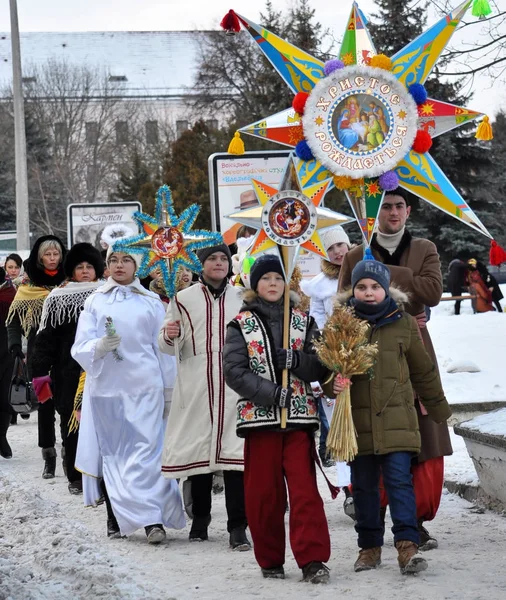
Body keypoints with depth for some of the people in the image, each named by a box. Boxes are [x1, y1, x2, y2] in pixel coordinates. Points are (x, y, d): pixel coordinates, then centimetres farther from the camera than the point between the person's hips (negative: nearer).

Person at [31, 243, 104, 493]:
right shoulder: (58, 299, 6)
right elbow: (45, 338, 3)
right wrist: (40, 372, -4)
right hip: (68, 374, 0)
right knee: (71, 425, 3)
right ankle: (75, 477, 13)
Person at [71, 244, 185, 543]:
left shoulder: (151, 302, 10)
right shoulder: (95, 302, 10)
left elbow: (163, 348, 11)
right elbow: (81, 347, 3)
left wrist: (169, 389, 8)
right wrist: (100, 346, -19)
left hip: (144, 387, -1)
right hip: (107, 386, 1)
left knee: (147, 450, -10)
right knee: (112, 452, 2)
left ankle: (152, 518, -16)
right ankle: (116, 518, 12)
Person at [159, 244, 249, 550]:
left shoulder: (242, 298, 12)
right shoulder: (184, 299, 8)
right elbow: (169, 348, 8)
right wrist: (168, 337, -13)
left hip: (235, 384, 0)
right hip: (195, 386, 0)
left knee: (236, 454, -9)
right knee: (198, 451, 6)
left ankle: (238, 526, -7)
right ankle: (200, 520, 22)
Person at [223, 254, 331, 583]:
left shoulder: (303, 320, 10)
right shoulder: (241, 325, 5)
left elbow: (322, 367, 6)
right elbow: (234, 371, -5)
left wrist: (296, 361, -15)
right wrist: (271, 393, -17)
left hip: (300, 415, 0)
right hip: (258, 416, 0)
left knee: (304, 488, -8)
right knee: (263, 493, 4)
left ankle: (313, 559, -10)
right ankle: (270, 560, 15)